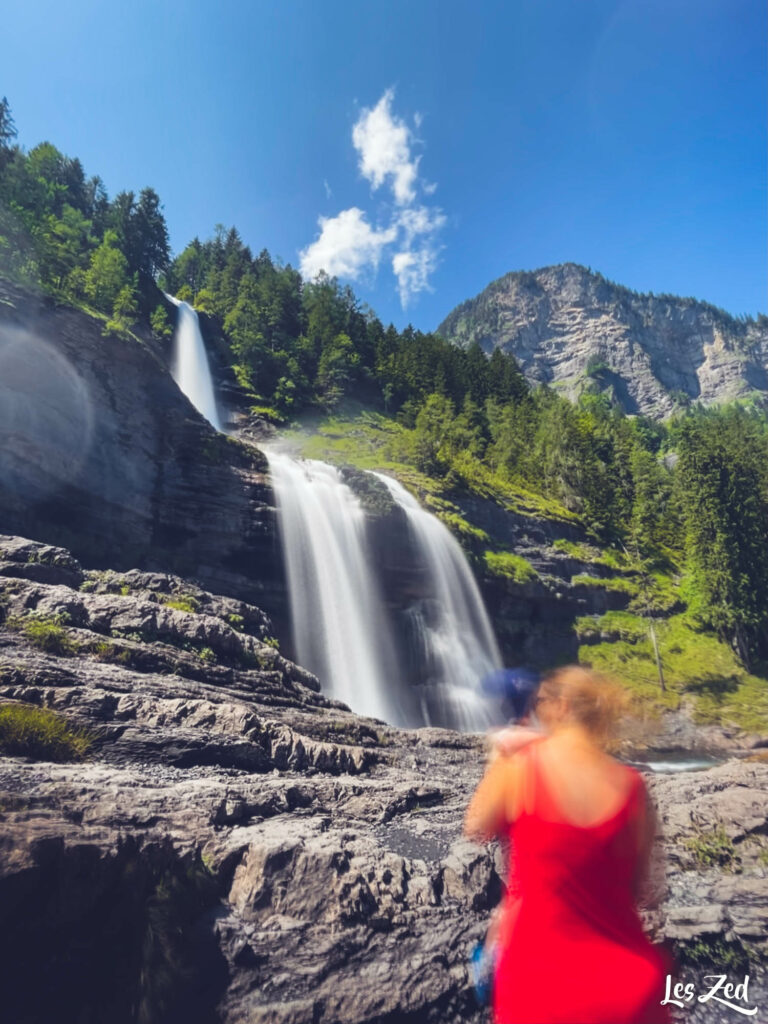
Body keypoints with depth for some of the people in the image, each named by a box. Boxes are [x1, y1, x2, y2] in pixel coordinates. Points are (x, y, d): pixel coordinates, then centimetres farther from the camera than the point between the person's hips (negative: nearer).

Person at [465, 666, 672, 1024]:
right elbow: (638, 882, -1)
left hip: (538, 966, -2)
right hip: (621, 973, 2)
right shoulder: (631, 785, -12)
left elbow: (477, 828, -2)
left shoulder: (517, 766, -19)